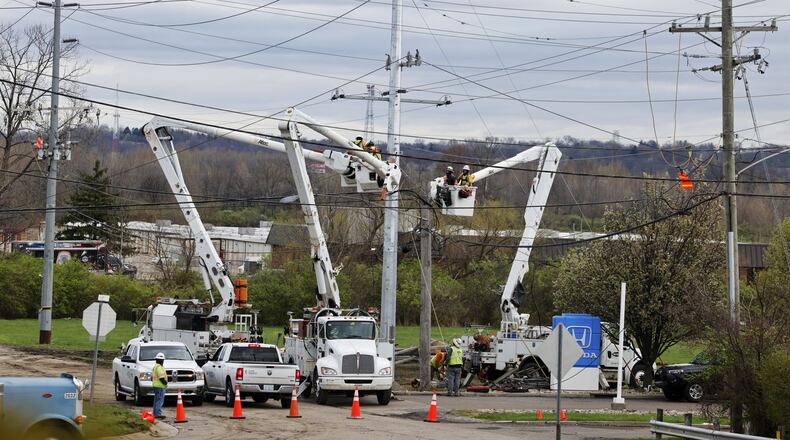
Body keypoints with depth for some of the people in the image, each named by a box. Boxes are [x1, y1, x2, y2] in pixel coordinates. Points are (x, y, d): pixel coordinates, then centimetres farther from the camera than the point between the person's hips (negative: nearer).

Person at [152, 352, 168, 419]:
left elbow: (152, 377, 23)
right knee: (160, 400, -11)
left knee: (156, 400, 15)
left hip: (156, 385, 11)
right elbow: (161, 377, -22)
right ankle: (158, 414, -15)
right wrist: (165, 382, -12)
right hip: (160, 386, -11)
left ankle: (155, 413, 20)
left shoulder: (155, 366, 17)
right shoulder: (159, 367, -16)